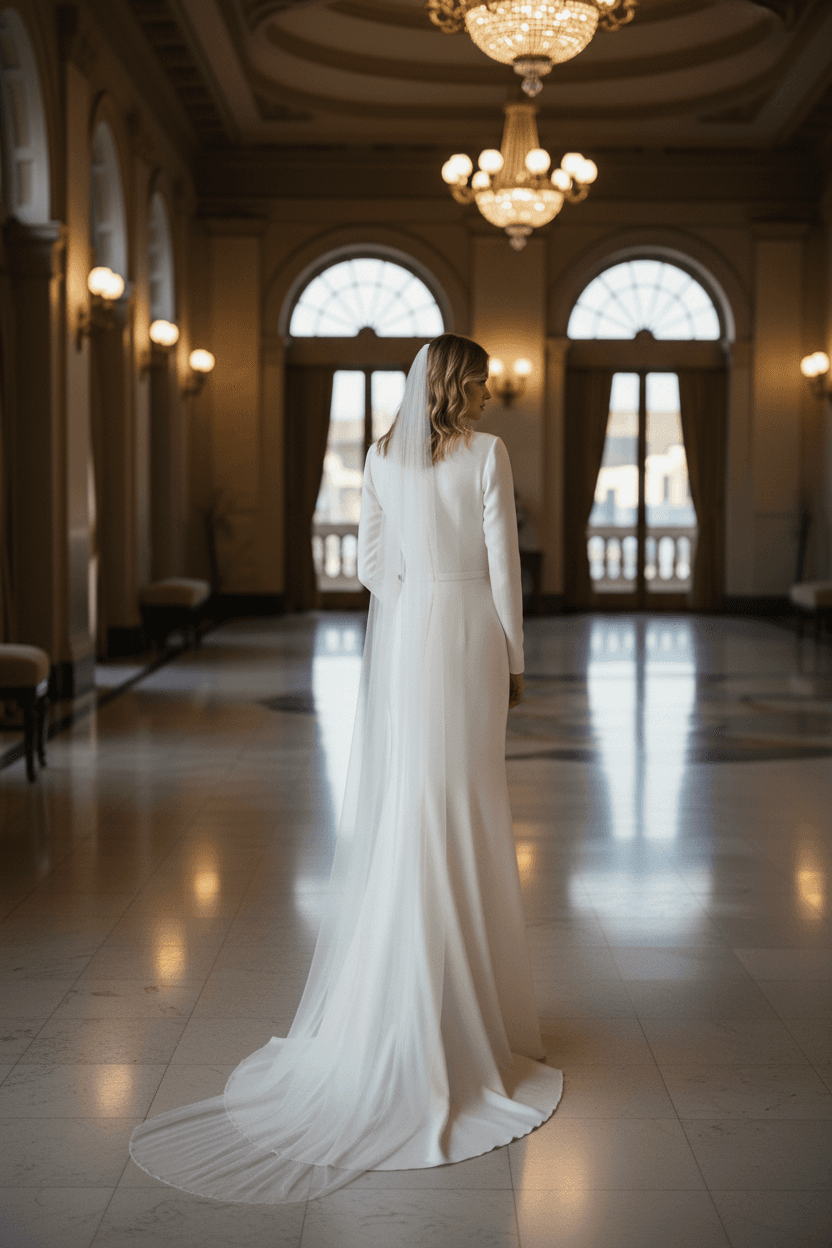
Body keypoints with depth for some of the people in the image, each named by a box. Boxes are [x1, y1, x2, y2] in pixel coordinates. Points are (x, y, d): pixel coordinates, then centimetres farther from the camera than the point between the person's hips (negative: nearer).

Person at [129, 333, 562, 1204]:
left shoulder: (382, 457, 6)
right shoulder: (487, 454, -7)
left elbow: (371, 564, 7)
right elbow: (502, 564, -8)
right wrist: (512, 660, 1)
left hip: (402, 642, 4)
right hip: (470, 634, -4)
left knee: (398, 821, 8)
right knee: (467, 823, 2)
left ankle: (389, 1009, 12)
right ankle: (466, 1007, 9)